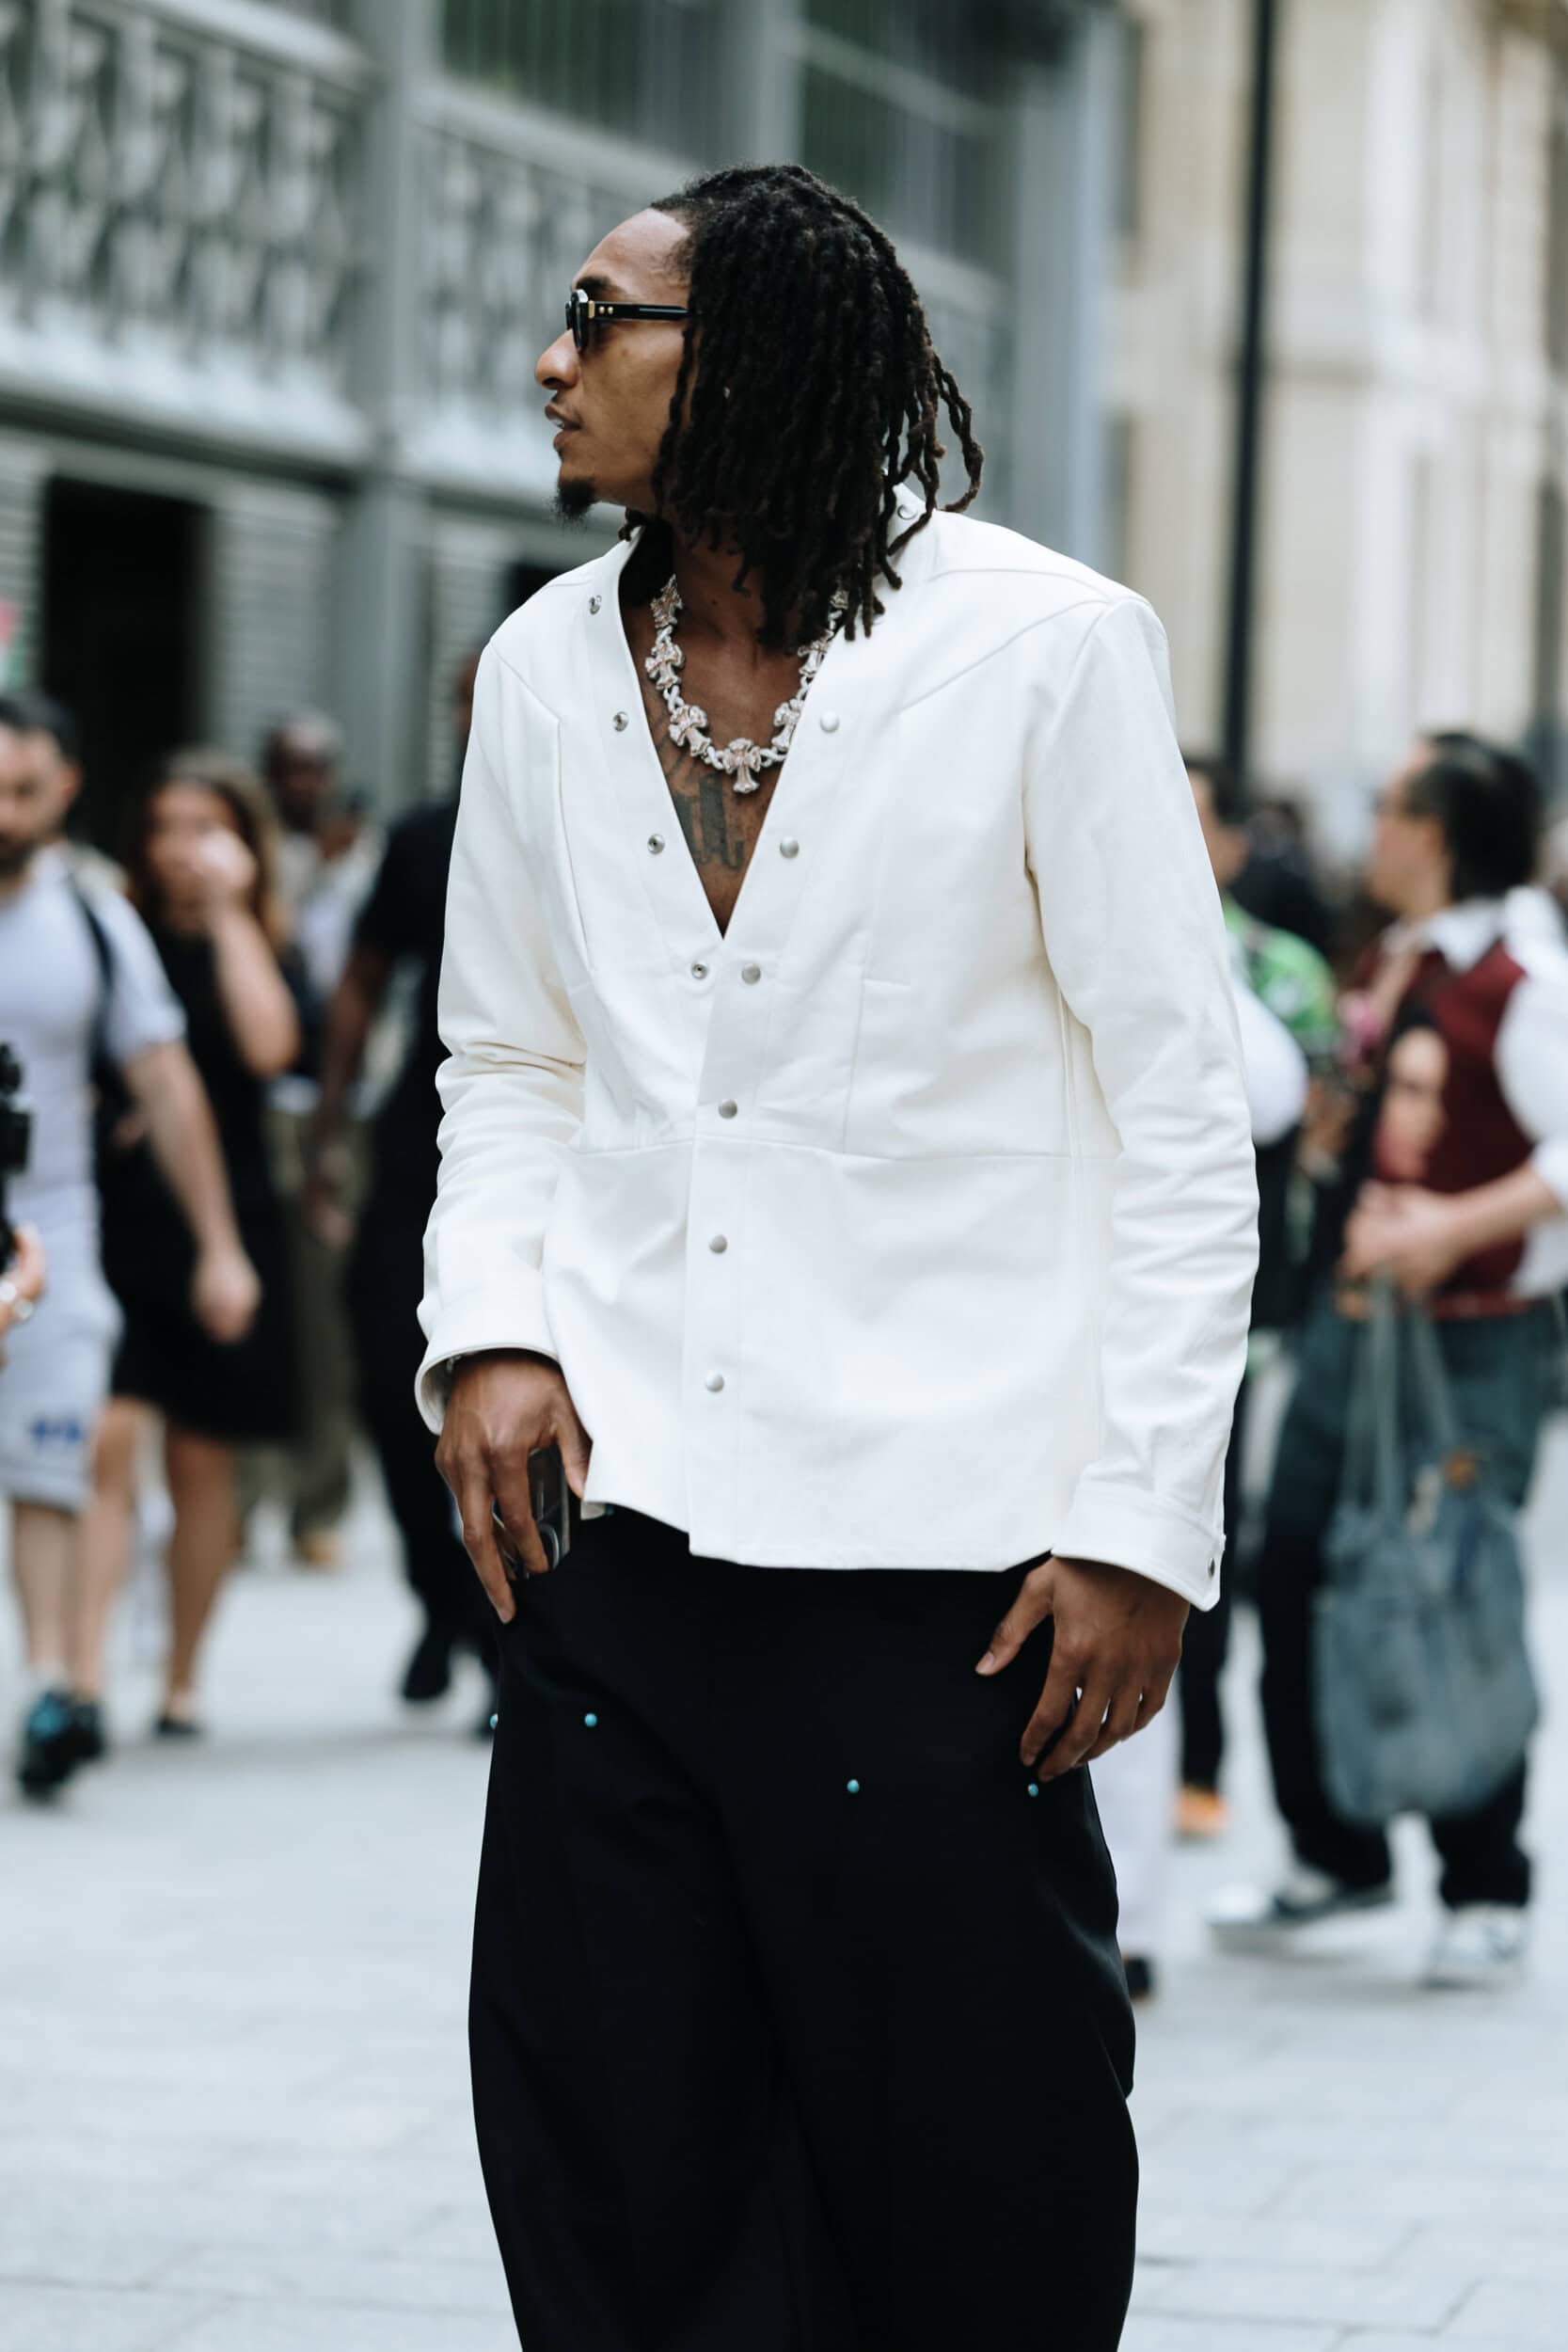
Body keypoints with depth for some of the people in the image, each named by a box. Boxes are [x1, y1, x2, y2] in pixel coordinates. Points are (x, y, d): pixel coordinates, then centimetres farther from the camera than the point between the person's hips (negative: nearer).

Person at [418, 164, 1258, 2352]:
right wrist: (490, 1328, 1)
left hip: (935, 1562, -4)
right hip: (614, 1520, 5)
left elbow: (1186, 1114, -4)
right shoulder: (546, 668, 10)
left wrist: (1144, 1521, -8)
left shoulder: (1047, 649, -5)